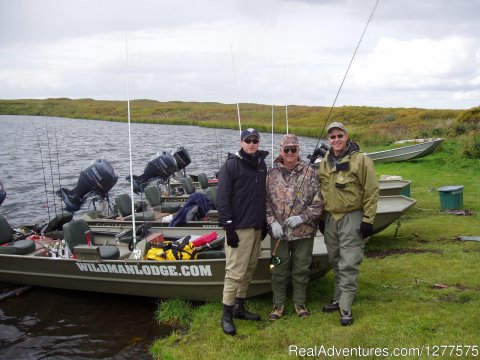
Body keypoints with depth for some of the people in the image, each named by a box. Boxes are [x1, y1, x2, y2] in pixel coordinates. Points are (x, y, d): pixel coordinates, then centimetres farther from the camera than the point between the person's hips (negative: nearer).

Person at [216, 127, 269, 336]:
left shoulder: (261, 165, 13)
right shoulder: (230, 165, -8)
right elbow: (222, 199, -12)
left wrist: (265, 223, 17)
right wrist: (229, 227, -16)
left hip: (256, 227, 7)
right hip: (239, 227, -7)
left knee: (249, 269, 12)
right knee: (235, 272, -7)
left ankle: (239, 307, 25)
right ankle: (226, 315, 3)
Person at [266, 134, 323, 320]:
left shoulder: (309, 174, -3)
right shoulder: (271, 174, 1)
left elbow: (318, 203, -3)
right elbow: (266, 201, 2)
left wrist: (302, 217, -15)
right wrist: (272, 222, -10)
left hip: (304, 231, -1)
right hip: (279, 232, 1)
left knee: (301, 269, 10)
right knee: (279, 269, 9)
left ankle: (299, 302, 27)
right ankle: (278, 304, 23)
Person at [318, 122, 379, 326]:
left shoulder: (360, 160, -10)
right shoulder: (325, 163, 9)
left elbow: (372, 191, -11)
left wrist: (368, 220, -14)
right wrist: (321, 217, 17)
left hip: (352, 218, -6)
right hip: (330, 218, 6)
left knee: (349, 265, -5)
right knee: (335, 262, 16)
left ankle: (345, 307, 3)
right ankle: (338, 299, 30)